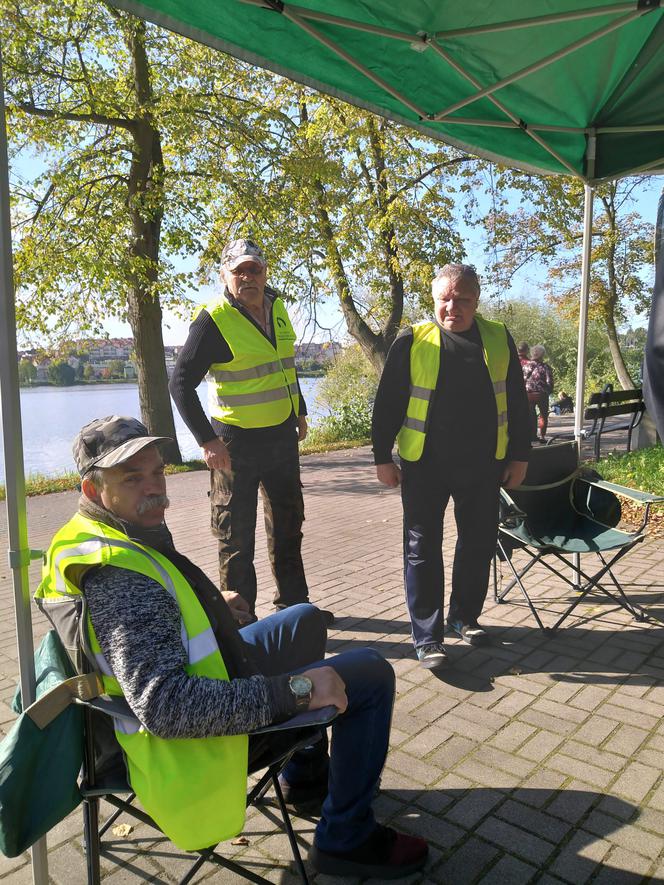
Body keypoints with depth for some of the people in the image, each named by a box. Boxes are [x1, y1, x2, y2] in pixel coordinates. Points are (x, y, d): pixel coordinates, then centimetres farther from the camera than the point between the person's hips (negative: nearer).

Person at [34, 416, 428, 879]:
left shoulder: (89, 536, -2)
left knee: (307, 620, 25)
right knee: (370, 673, -11)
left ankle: (305, 770, 36)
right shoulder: (120, 575, -33)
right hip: (198, 740, -10)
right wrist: (293, 690, -38)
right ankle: (346, 838, 8)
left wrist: (208, 606, 23)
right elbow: (163, 706, -41)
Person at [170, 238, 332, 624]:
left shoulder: (277, 308, 6)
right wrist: (208, 441, -20)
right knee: (236, 536, 4)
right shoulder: (214, 320, -15)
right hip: (236, 443, -7)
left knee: (288, 524, 18)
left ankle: (294, 603, 36)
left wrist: (300, 411, 18)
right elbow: (181, 383, -15)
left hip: (282, 436, 7)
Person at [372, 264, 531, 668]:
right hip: (425, 466, -3)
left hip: (483, 465, 3)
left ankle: (465, 616, 34)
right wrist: (383, 457, -3)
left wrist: (519, 455, 7)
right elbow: (388, 403, -1)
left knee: (479, 544, 13)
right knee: (423, 549, 2)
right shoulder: (412, 341, -4)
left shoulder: (499, 339, 4)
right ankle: (427, 637, 13)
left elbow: (517, 402, 9)